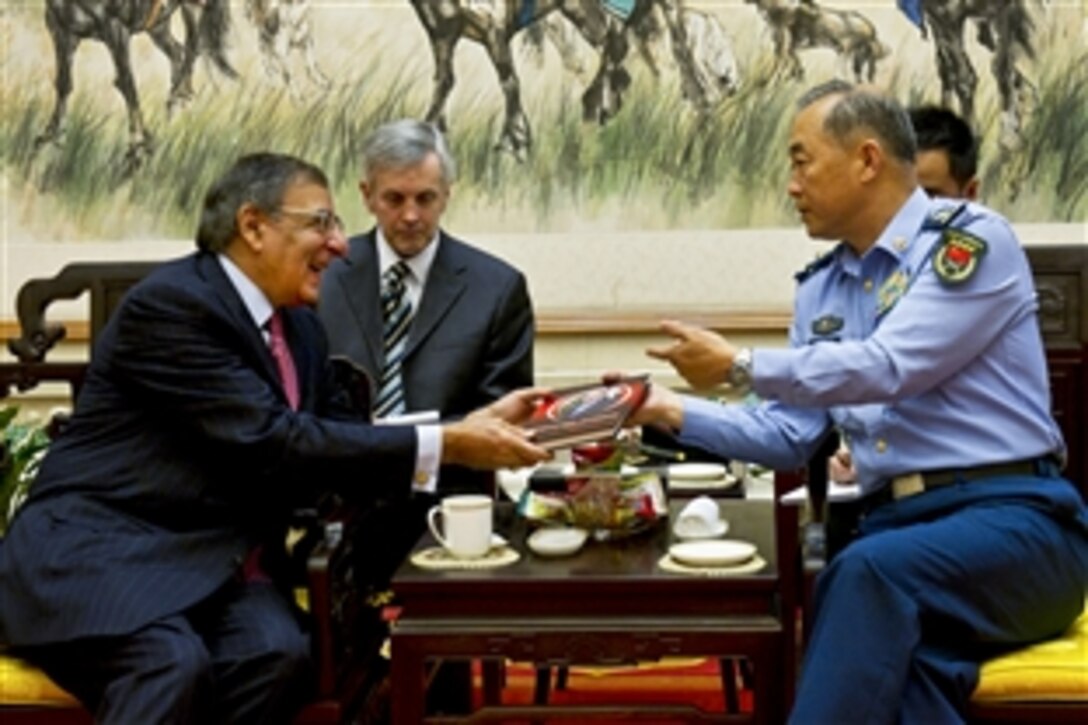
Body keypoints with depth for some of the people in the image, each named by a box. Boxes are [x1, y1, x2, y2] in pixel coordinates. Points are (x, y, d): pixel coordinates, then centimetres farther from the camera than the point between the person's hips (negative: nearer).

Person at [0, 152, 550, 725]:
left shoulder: (300, 326, 12)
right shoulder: (170, 303, -16)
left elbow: (344, 440, 14)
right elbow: (273, 442, -23)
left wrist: (471, 426, 2)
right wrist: (443, 446, -22)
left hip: (218, 562, 7)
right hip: (101, 547, -7)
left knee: (276, 652, -25)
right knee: (174, 662, -36)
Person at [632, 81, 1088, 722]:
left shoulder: (972, 240, -5)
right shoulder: (820, 290, 17)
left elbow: (887, 368, -18)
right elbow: (789, 435, 16)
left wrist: (740, 365, -14)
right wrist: (674, 412, 4)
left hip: (1012, 520, -5)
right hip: (895, 527, 5)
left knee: (869, 571, -35)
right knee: (907, 648, -31)